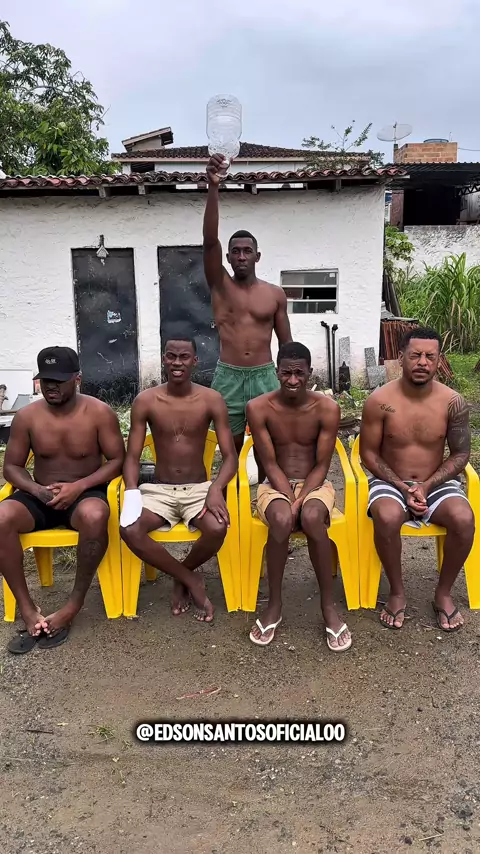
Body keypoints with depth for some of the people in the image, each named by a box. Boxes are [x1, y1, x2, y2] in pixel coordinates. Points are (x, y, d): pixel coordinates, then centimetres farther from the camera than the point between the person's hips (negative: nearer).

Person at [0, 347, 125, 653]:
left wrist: (79, 486, -20)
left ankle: (74, 605, -21)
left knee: (95, 516, -39)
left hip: (86, 492, -3)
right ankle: (28, 610, -20)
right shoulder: (26, 416, -2)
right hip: (40, 495, 3)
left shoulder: (99, 412, -9)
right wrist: (36, 490, -17)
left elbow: (118, 460, -7)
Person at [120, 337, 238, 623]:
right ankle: (191, 580, -6)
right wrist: (131, 493, -22)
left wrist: (216, 488, -28)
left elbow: (230, 457, -7)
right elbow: (133, 457, -2)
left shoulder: (212, 400, -6)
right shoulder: (146, 401, -4)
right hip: (159, 489, 1)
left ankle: (181, 576, 3)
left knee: (218, 528, -33)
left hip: (199, 488, 0)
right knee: (129, 530, -30)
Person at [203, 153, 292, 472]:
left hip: (265, 377, 1)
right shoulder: (220, 286, 2)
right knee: (230, 451, 7)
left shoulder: (275, 294, 5)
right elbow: (210, 240, -12)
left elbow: (286, 342, 8)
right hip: (228, 377, 0)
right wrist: (214, 187, -23)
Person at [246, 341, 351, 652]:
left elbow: (322, 465, -8)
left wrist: (300, 502, -21)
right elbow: (270, 464, -9)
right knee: (281, 519, -35)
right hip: (275, 486, 0)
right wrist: (291, 501, -20)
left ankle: (329, 606, -17)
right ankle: (274, 605, -13)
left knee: (312, 517, -35)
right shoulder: (258, 408, -9)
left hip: (315, 484, 0)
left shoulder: (327, 408, -9)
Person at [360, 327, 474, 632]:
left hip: (437, 483, 2)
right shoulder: (380, 401, -12)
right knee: (387, 518, -34)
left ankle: (444, 593, -3)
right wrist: (403, 488, -16)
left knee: (464, 519, -28)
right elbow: (369, 454, -6)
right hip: (390, 482, -1)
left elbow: (461, 454, -2)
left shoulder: (453, 402, -8)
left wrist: (426, 486, -15)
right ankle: (397, 592, -8)